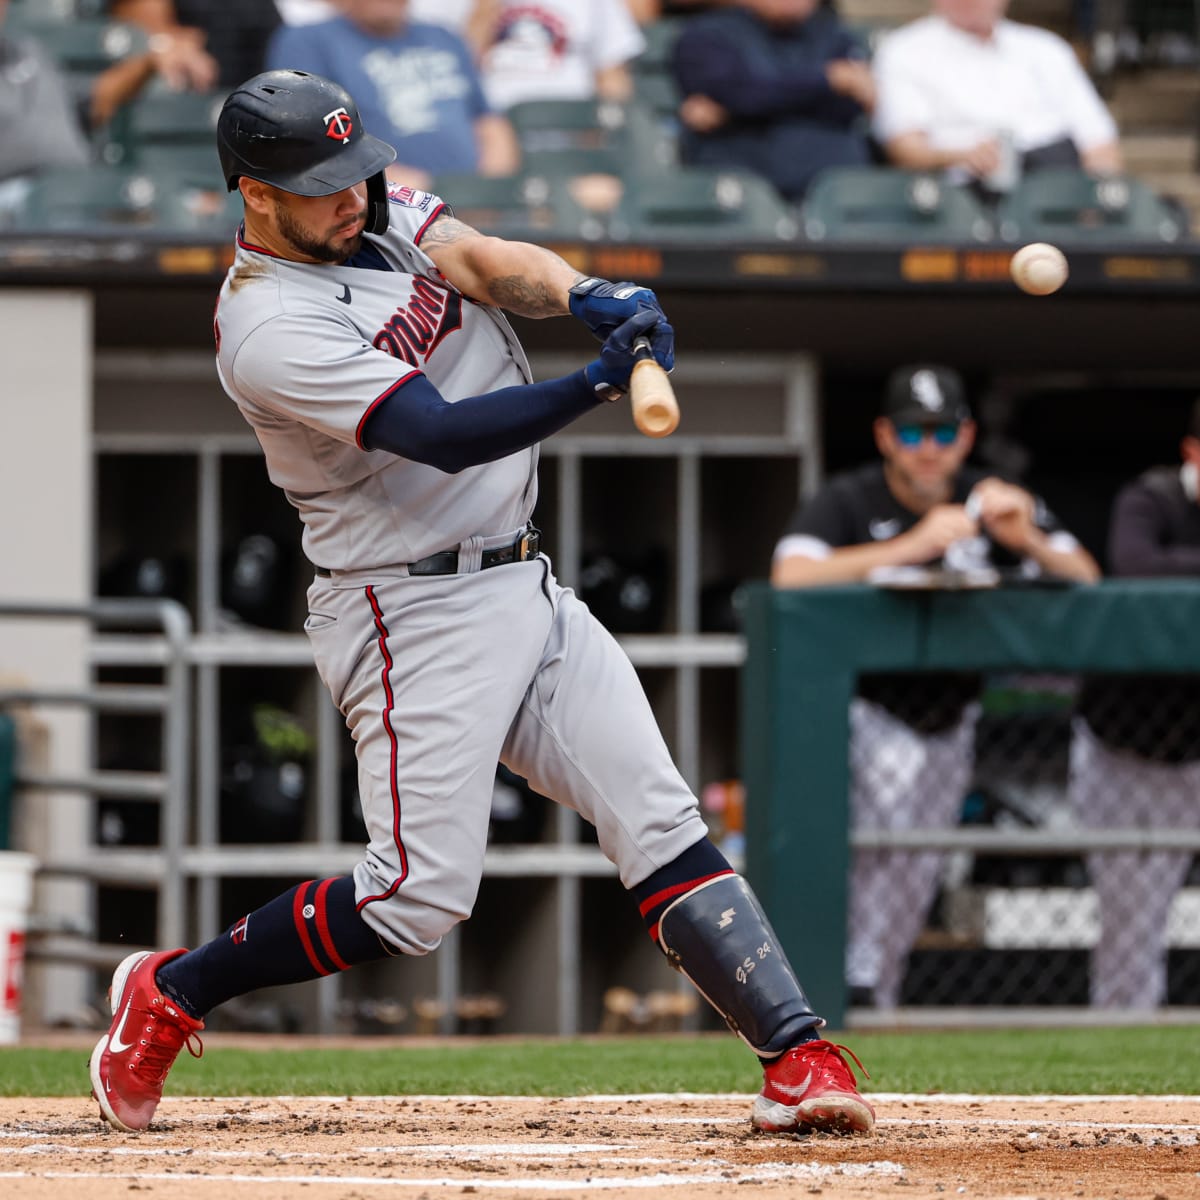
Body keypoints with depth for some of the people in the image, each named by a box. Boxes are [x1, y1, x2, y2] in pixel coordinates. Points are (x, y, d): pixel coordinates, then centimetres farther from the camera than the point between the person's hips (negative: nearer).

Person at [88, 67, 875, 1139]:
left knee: (662, 825, -2)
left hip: (523, 585, 8)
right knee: (421, 895, -11)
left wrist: (585, 294, -31)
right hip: (415, 617, -8)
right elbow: (444, 437, -28)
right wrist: (600, 382, -41)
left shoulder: (380, 208, 7)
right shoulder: (268, 328, -19)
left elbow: (487, 262, -8)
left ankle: (799, 1058, -7)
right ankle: (168, 995, 7)